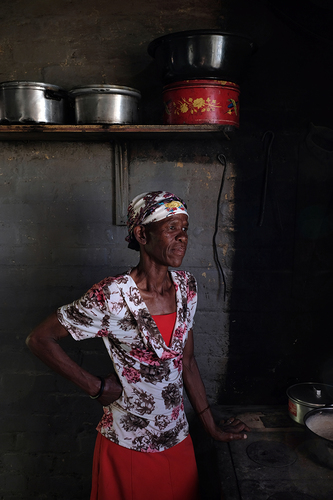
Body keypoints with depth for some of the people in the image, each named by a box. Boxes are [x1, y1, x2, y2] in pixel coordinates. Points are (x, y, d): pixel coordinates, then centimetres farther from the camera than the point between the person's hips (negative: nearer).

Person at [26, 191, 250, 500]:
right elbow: (39, 339, -16)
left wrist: (212, 427, 6)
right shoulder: (112, 297, -24)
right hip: (128, 446, -4)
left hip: (178, 440, 5)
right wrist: (96, 387, -14)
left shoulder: (186, 286, -6)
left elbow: (186, 361, 2)